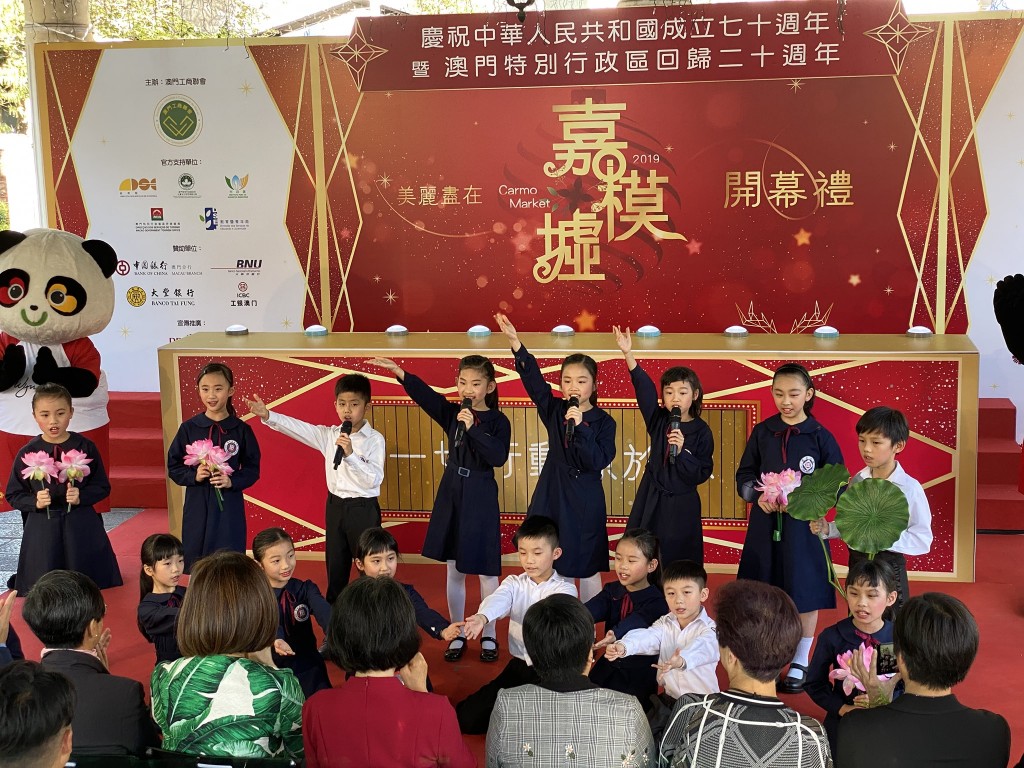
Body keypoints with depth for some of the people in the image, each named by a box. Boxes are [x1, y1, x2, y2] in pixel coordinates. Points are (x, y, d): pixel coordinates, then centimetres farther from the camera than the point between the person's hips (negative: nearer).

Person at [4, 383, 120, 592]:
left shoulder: (85, 447, -1)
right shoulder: (27, 453, -1)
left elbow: (103, 487, 5)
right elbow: (13, 495, 7)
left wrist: (81, 497, -14)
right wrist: (35, 502, -13)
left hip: (81, 526, 0)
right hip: (42, 528, 0)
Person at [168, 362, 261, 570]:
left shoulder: (241, 430, -1)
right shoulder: (189, 428, 1)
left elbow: (252, 469, 3)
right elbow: (173, 467, 6)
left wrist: (232, 481, -14)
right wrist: (194, 475, -12)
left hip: (229, 508, -1)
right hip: (197, 507, 1)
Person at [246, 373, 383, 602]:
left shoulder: (374, 439, -11)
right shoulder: (329, 435, 4)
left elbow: (373, 480, -19)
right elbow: (299, 428, -4)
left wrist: (350, 454, -29)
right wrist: (267, 416, -16)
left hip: (363, 509, -5)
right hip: (335, 506, 6)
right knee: (335, 565, 16)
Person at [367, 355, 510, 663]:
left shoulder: (498, 421, -7)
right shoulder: (452, 414, 2)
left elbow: (499, 456, -22)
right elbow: (425, 394, -12)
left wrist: (473, 428, -27)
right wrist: (400, 373, -28)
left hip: (481, 498, -4)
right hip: (451, 495, 4)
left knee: (486, 570, 3)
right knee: (454, 570, 11)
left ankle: (489, 636, 19)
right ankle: (457, 635, 23)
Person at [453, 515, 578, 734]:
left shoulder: (565, 589, -5)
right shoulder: (514, 583, 2)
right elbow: (498, 599, -20)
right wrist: (482, 617, -43)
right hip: (518, 666, 3)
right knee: (468, 718, -4)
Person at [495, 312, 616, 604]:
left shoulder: (603, 422, -5)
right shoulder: (554, 411, 2)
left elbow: (598, 461, -15)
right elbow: (533, 378, -10)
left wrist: (580, 427, -25)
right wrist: (516, 342, -23)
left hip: (585, 502, -2)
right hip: (551, 496, 2)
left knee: (587, 568, 7)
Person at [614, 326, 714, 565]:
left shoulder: (701, 431, -5)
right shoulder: (659, 421, 0)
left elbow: (702, 474, -9)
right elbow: (644, 389, -13)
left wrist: (682, 451, -24)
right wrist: (628, 354, -26)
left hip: (682, 507, -2)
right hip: (651, 501, 2)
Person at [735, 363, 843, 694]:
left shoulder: (820, 437, -4)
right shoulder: (762, 433, 3)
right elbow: (744, 476, 9)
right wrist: (758, 496, -11)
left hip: (803, 526, -2)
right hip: (765, 525, 2)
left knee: (805, 594, 5)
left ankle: (800, 663, 22)